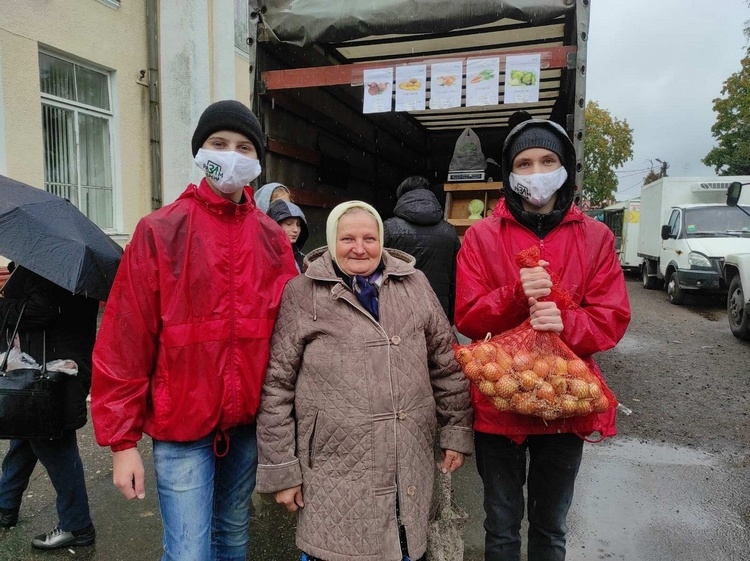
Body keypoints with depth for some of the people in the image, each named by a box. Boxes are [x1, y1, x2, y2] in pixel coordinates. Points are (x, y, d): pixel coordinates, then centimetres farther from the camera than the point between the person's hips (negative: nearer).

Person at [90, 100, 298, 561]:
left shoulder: (273, 238, 2)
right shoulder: (160, 232, -8)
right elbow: (124, 340, -9)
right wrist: (122, 439, -8)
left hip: (248, 421, 4)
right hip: (181, 423, -3)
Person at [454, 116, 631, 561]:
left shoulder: (595, 237, 0)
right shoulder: (482, 236, -4)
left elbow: (613, 319, -4)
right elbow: (469, 318, -9)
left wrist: (566, 322, -24)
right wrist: (516, 294, -26)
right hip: (498, 401, -1)